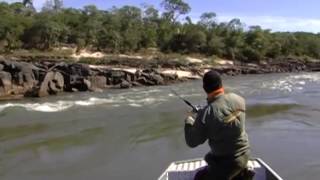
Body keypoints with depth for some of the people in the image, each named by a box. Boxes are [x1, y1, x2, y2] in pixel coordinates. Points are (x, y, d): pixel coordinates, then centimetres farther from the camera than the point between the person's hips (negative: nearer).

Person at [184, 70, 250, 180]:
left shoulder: (206, 113, -28)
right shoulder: (238, 99, -11)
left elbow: (192, 142, -15)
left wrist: (188, 121, 2)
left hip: (226, 162, -7)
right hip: (244, 154, 7)